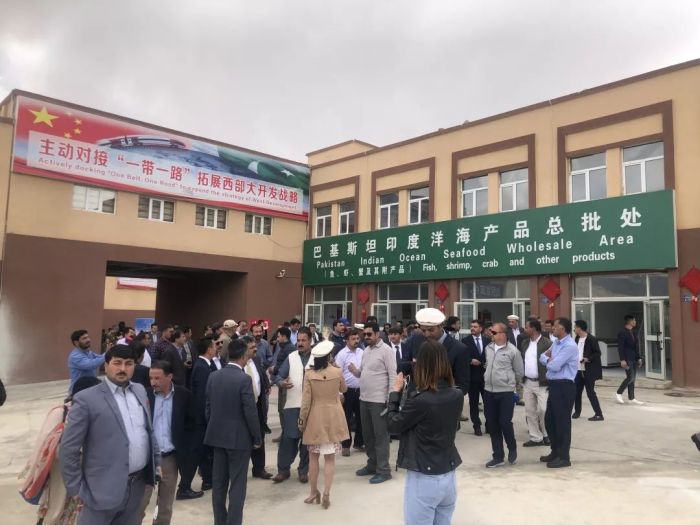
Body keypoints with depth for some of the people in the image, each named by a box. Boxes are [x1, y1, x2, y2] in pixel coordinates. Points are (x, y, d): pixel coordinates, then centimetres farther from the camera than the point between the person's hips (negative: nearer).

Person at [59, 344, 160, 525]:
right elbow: (68, 449, -10)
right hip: (105, 488, -5)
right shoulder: (86, 399, -12)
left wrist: (156, 461, 14)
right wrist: (76, 489, -9)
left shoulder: (140, 391, 7)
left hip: (138, 483, 5)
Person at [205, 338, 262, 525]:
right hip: (239, 438, -6)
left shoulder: (213, 377, 1)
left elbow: (208, 408, 7)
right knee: (237, 485, 3)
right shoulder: (244, 379, -18)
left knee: (219, 483, 16)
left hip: (217, 436, 6)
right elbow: (250, 413, -17)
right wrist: (257, 438, -5)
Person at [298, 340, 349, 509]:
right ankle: (326, 493, 2)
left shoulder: (309, 375, -11)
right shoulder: (337, 372, -8)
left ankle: (314, 492, 24)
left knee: (313, 456, 15)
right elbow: (343, 389, 12)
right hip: (333, 418, 0)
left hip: (315, 418, 0)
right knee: (329, 457, 7)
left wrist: (302, 420, 2)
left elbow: (306, 401, -9)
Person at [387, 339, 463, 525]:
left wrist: (395, 391, 3)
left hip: (424, 479, -6)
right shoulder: (457, 396, -4)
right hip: (448, 476, 6)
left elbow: (393, 425, -7)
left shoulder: (419, 400, -22)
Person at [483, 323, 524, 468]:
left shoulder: (512, 351, -10)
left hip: (506, 392, -5)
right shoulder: (488, 348, 5)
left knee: (505, 423, -3)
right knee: (492, 425, 9)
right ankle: (498, 456, 21)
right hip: (488, 391, 5)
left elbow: (519, 372, 1)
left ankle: (512, 449, 26)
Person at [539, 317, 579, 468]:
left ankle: (563, 457, 11)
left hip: (564, 387, -9)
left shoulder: (570, 346, -18)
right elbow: (542, 357, 15)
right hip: (554, 386, 10)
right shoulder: (556, 343, 14)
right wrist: (549, 359, -6)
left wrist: (548, 360, -1)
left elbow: (554, 366, -22)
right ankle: (555, 452, 30)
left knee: (562, 421, 0)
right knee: (549, 419, 16)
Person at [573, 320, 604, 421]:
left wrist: (588, 359, -24)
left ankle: (599, 414, 6)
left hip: (589, 371, -7)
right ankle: (577, 411, 27)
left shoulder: (591, 339, -14)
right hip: (579, 370, 7)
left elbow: (597, 353, -14)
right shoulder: (577, 339, 8)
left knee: (590, 392, -4)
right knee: (577, 391, 12)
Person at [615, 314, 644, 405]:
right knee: (630, 377, -12)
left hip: (634, 359, 8)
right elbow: (620, 347, -16)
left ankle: (632, 398, 13)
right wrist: (622, 360, -20)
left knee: (633, 378, 8)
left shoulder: (633, 333, 14)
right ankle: (618, 393, 2)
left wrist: (639, 358, 14)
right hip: (627, 359, -8)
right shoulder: (622, 333, -11)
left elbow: (636, 346, 18)